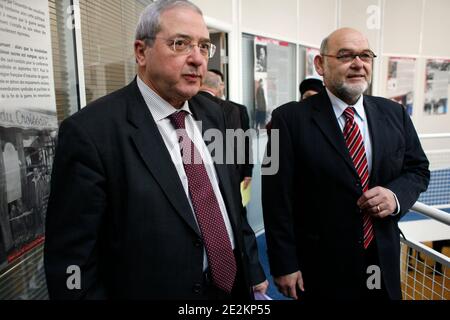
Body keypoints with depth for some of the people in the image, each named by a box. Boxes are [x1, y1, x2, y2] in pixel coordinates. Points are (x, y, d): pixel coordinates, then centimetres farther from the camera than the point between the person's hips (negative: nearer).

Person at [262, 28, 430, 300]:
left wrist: (396, 195, -11)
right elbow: (278, 198, -13)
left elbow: (417, 169, 12)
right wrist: (284, 265, -11)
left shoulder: (395, 114, 2)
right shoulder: (291, 119, -13)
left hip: (384, 259, 5)